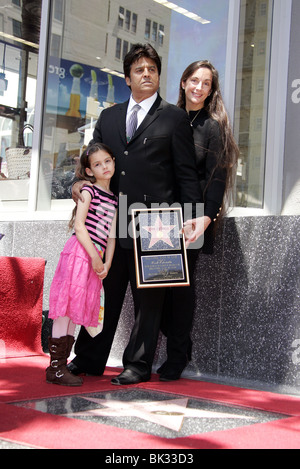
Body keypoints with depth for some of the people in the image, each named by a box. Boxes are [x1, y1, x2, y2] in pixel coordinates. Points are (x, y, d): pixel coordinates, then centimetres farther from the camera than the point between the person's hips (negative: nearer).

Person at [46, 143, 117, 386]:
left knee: (77, 310, 7)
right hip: (79, 251, -7)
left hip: (96, 257, 7)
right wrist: (94, 256, -14)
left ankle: (61, 365, 10)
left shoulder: (113, 199, 20)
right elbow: (79, 225, -10)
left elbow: (111, 235, 16)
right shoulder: (89, 191, 0)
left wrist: (107, 263, 3)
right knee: (67, 308, -9)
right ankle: (55, 367, -7)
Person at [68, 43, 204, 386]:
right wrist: (81, 182, 0)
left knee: (148, 297, 3)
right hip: (112, 222, 4)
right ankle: (88, 359, 21)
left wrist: (193, 215, -7)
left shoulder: (174, 118, 5)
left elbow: (186, 173, 1)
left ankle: (138, 365, 12)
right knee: (103, 293, 10)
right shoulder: (108, 117, 18)